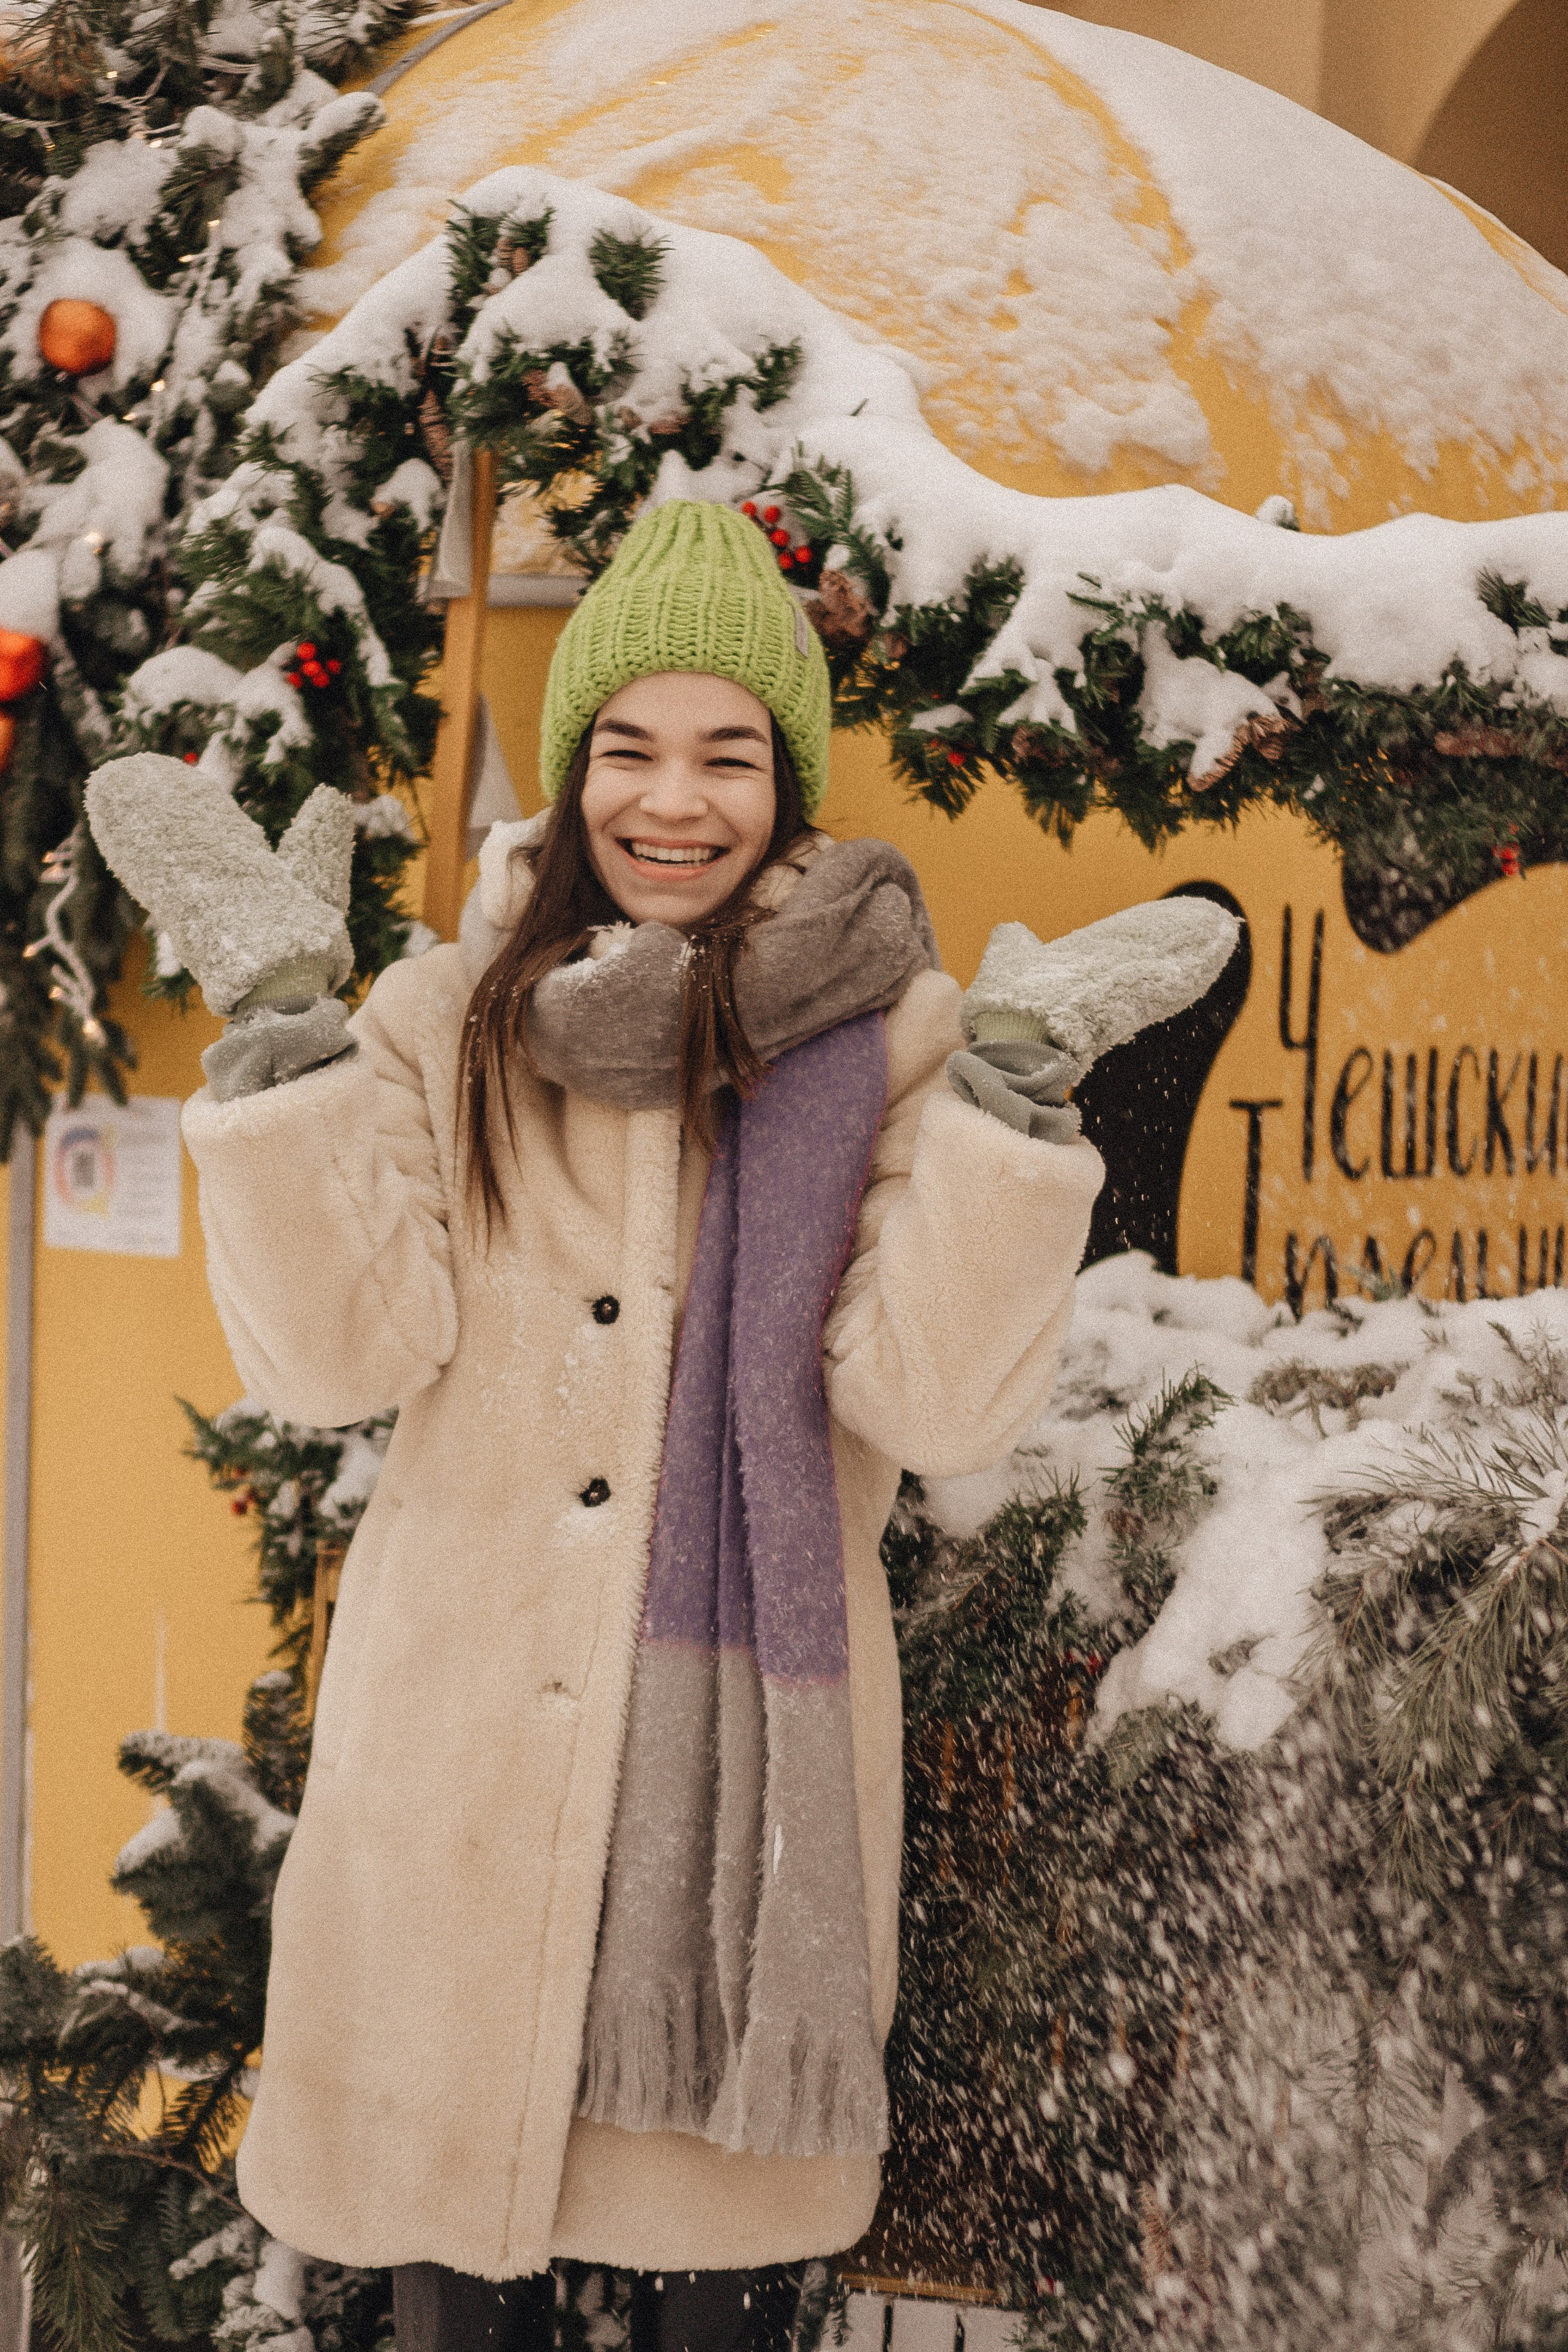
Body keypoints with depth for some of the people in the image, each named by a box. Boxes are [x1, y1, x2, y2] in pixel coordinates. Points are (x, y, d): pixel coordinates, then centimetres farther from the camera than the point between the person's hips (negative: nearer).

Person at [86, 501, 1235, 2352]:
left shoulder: (889, 1044, 0)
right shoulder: (444, 1023, 3)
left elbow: (940, 1406, -10)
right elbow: (336, 1355, -8)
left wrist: (1016, 1093, -18)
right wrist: (281, 1028, -12)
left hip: (758, 1756, -1)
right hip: (463, 1759, 1)